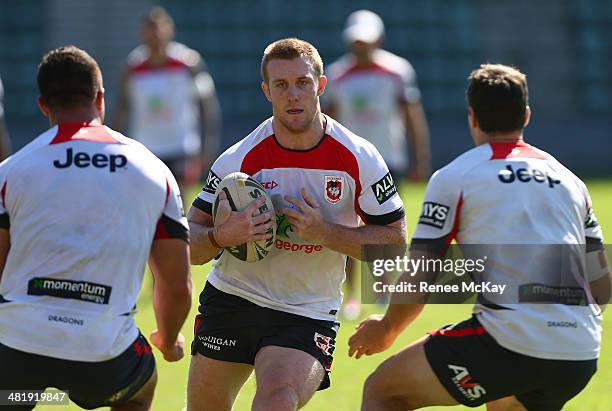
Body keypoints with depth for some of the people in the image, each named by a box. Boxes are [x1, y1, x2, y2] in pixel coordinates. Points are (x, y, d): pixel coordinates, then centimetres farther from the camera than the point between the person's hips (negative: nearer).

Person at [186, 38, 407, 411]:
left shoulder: (359, 158, -9)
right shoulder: (239, 159, -8)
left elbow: (395, 241, -5)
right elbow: (189, 243, -3)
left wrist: (323, 232, -19)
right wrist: (222, 235, -26)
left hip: (308, 316, -2)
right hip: (231, 300, 2)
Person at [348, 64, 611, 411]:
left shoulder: (454, 177, 4)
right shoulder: (569, 180, 19)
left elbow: (419, 280, 3)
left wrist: (386, 330, 21)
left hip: (509, 343, -6)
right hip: (581, 357, 6)